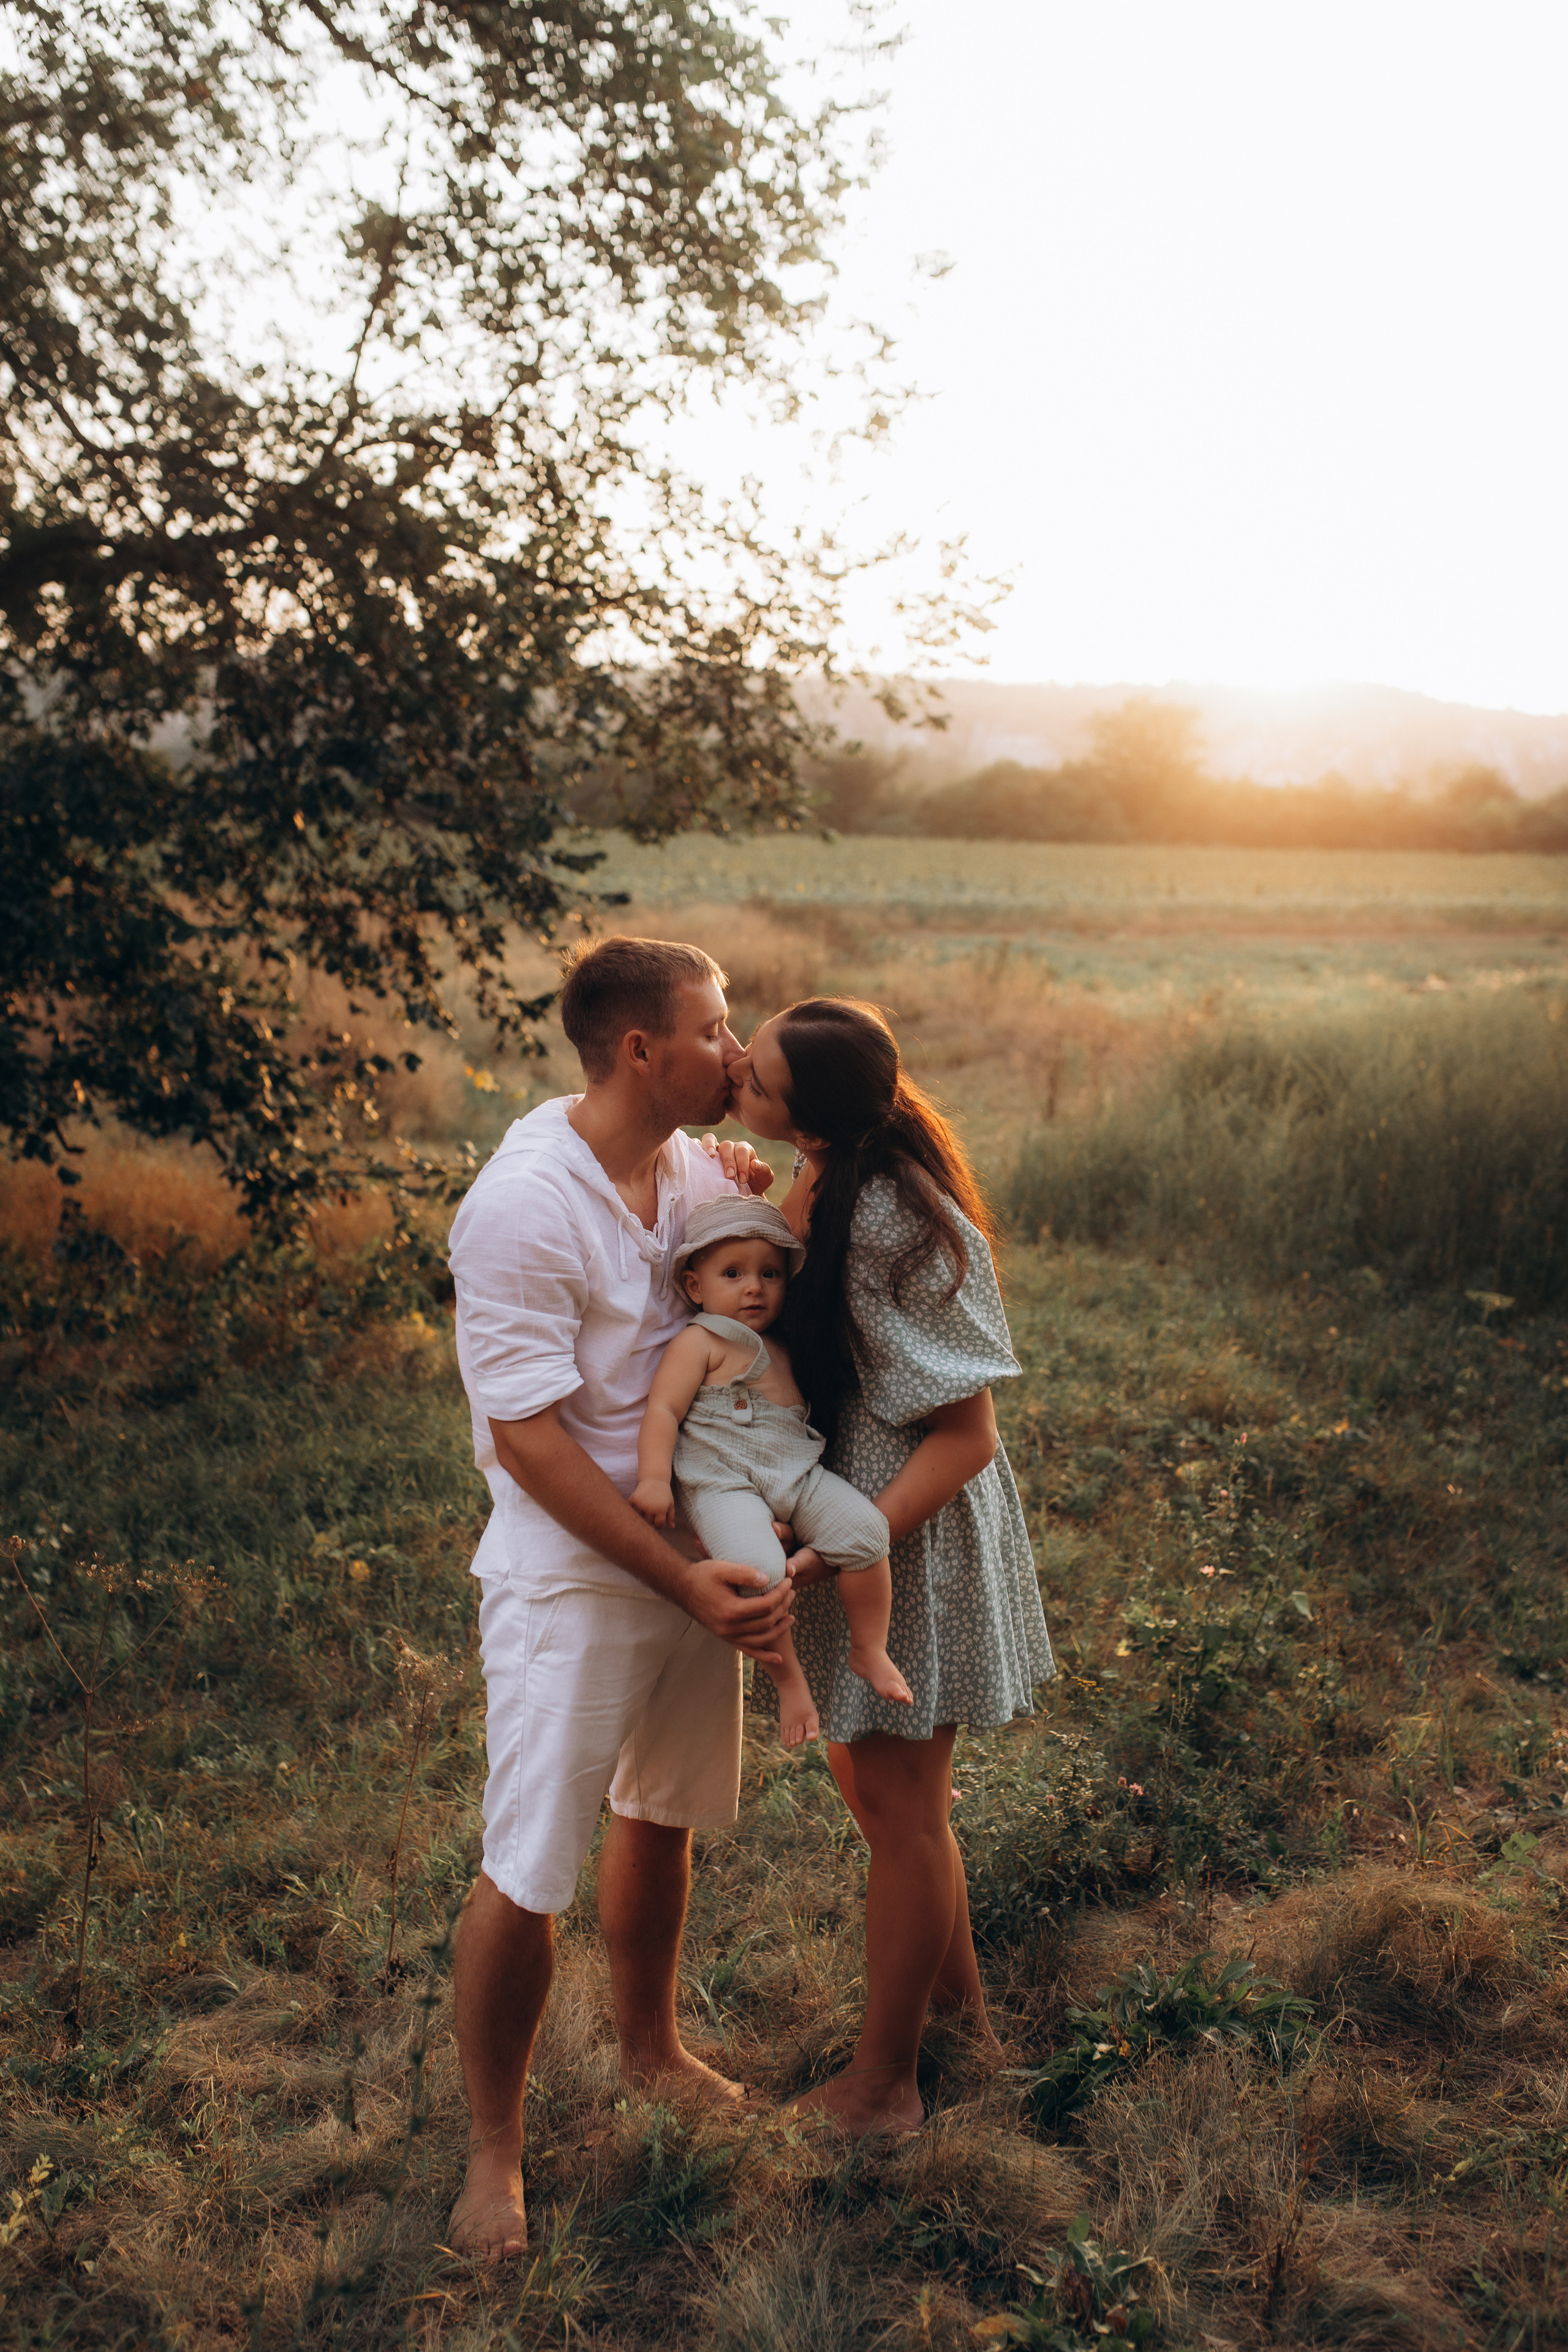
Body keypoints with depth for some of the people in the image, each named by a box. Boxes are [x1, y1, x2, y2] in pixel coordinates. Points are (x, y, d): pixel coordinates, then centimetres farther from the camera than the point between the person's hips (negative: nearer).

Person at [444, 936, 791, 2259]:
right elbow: (530, 1438, -23)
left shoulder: (695, 1164, -2)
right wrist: (685, 1583, -25)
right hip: (574, 1580, -7)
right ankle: (494, 2143, 27)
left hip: (698, 1554, 7)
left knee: (662, 1818, 23)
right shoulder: (522, 1207, -24)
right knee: (526, 1875, 4)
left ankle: (650, 2045, 47)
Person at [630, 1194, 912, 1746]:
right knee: (756, 1568, -32)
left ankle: (869, 1652, 2)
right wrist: (654, 1477, -19)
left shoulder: (782, 1347, 22)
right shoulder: (698, 1342, 0)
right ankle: (788, 1679, -8)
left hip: (798, 1472, 6)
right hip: (724, 1482, -6)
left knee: (863, 1528, -19)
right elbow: (664, 1409, -9)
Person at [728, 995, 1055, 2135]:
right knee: (869, 1777, 23)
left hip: (910, 1529, -9)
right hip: (849, 1504, 9)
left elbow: (965, 1437, -25)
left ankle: (884, 2081, 30)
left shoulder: (893, 1221, -29)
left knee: (900, 1808, 9)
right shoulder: (826, 1175, -2)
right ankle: (962, 1999, 45)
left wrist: (828, 1558, -30)